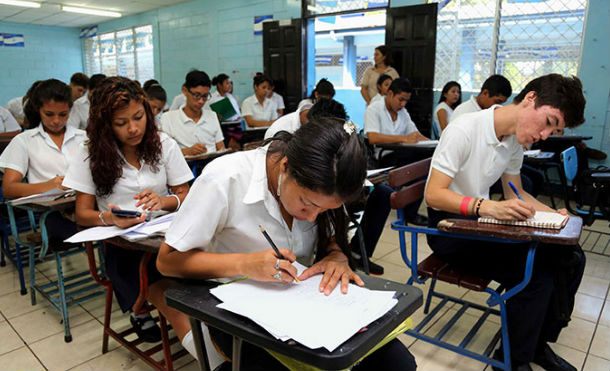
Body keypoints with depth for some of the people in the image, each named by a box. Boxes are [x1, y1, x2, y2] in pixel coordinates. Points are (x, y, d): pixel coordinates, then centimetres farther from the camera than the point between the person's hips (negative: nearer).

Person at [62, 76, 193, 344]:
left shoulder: (164, 144, 8)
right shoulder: (90, 154, 5)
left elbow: (185, 196, 9)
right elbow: (83, 214, 4)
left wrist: (164, 201, -15)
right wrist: (110, 218, -19)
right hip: (121, 244, -1)